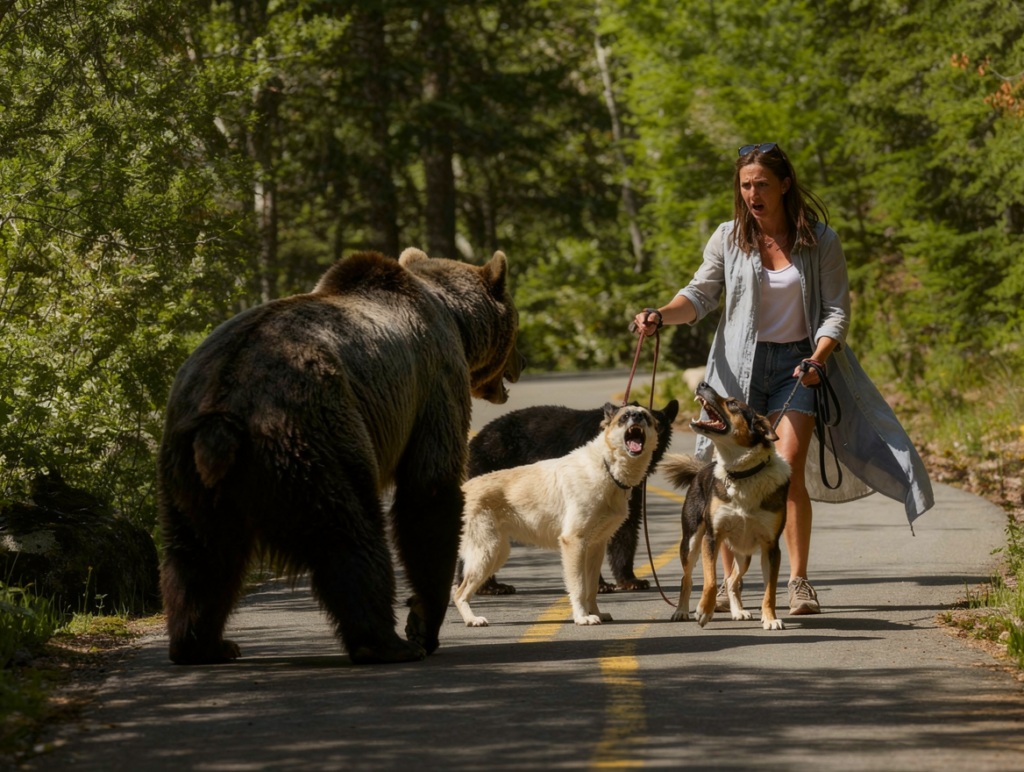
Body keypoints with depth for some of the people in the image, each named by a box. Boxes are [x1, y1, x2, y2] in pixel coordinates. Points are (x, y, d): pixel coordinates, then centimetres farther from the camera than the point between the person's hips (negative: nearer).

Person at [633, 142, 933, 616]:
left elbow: (836, 310, 1)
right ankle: (729, 582, 9)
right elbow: (701, 295, 2)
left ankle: (799, 582, -6)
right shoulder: (728, 238, 3)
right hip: (740, 363, 1)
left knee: (789, 469, -14)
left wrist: (818, 357, -15)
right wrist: (661, 315, -17)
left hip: (797, 363, -1)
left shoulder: (820, 240, 0)